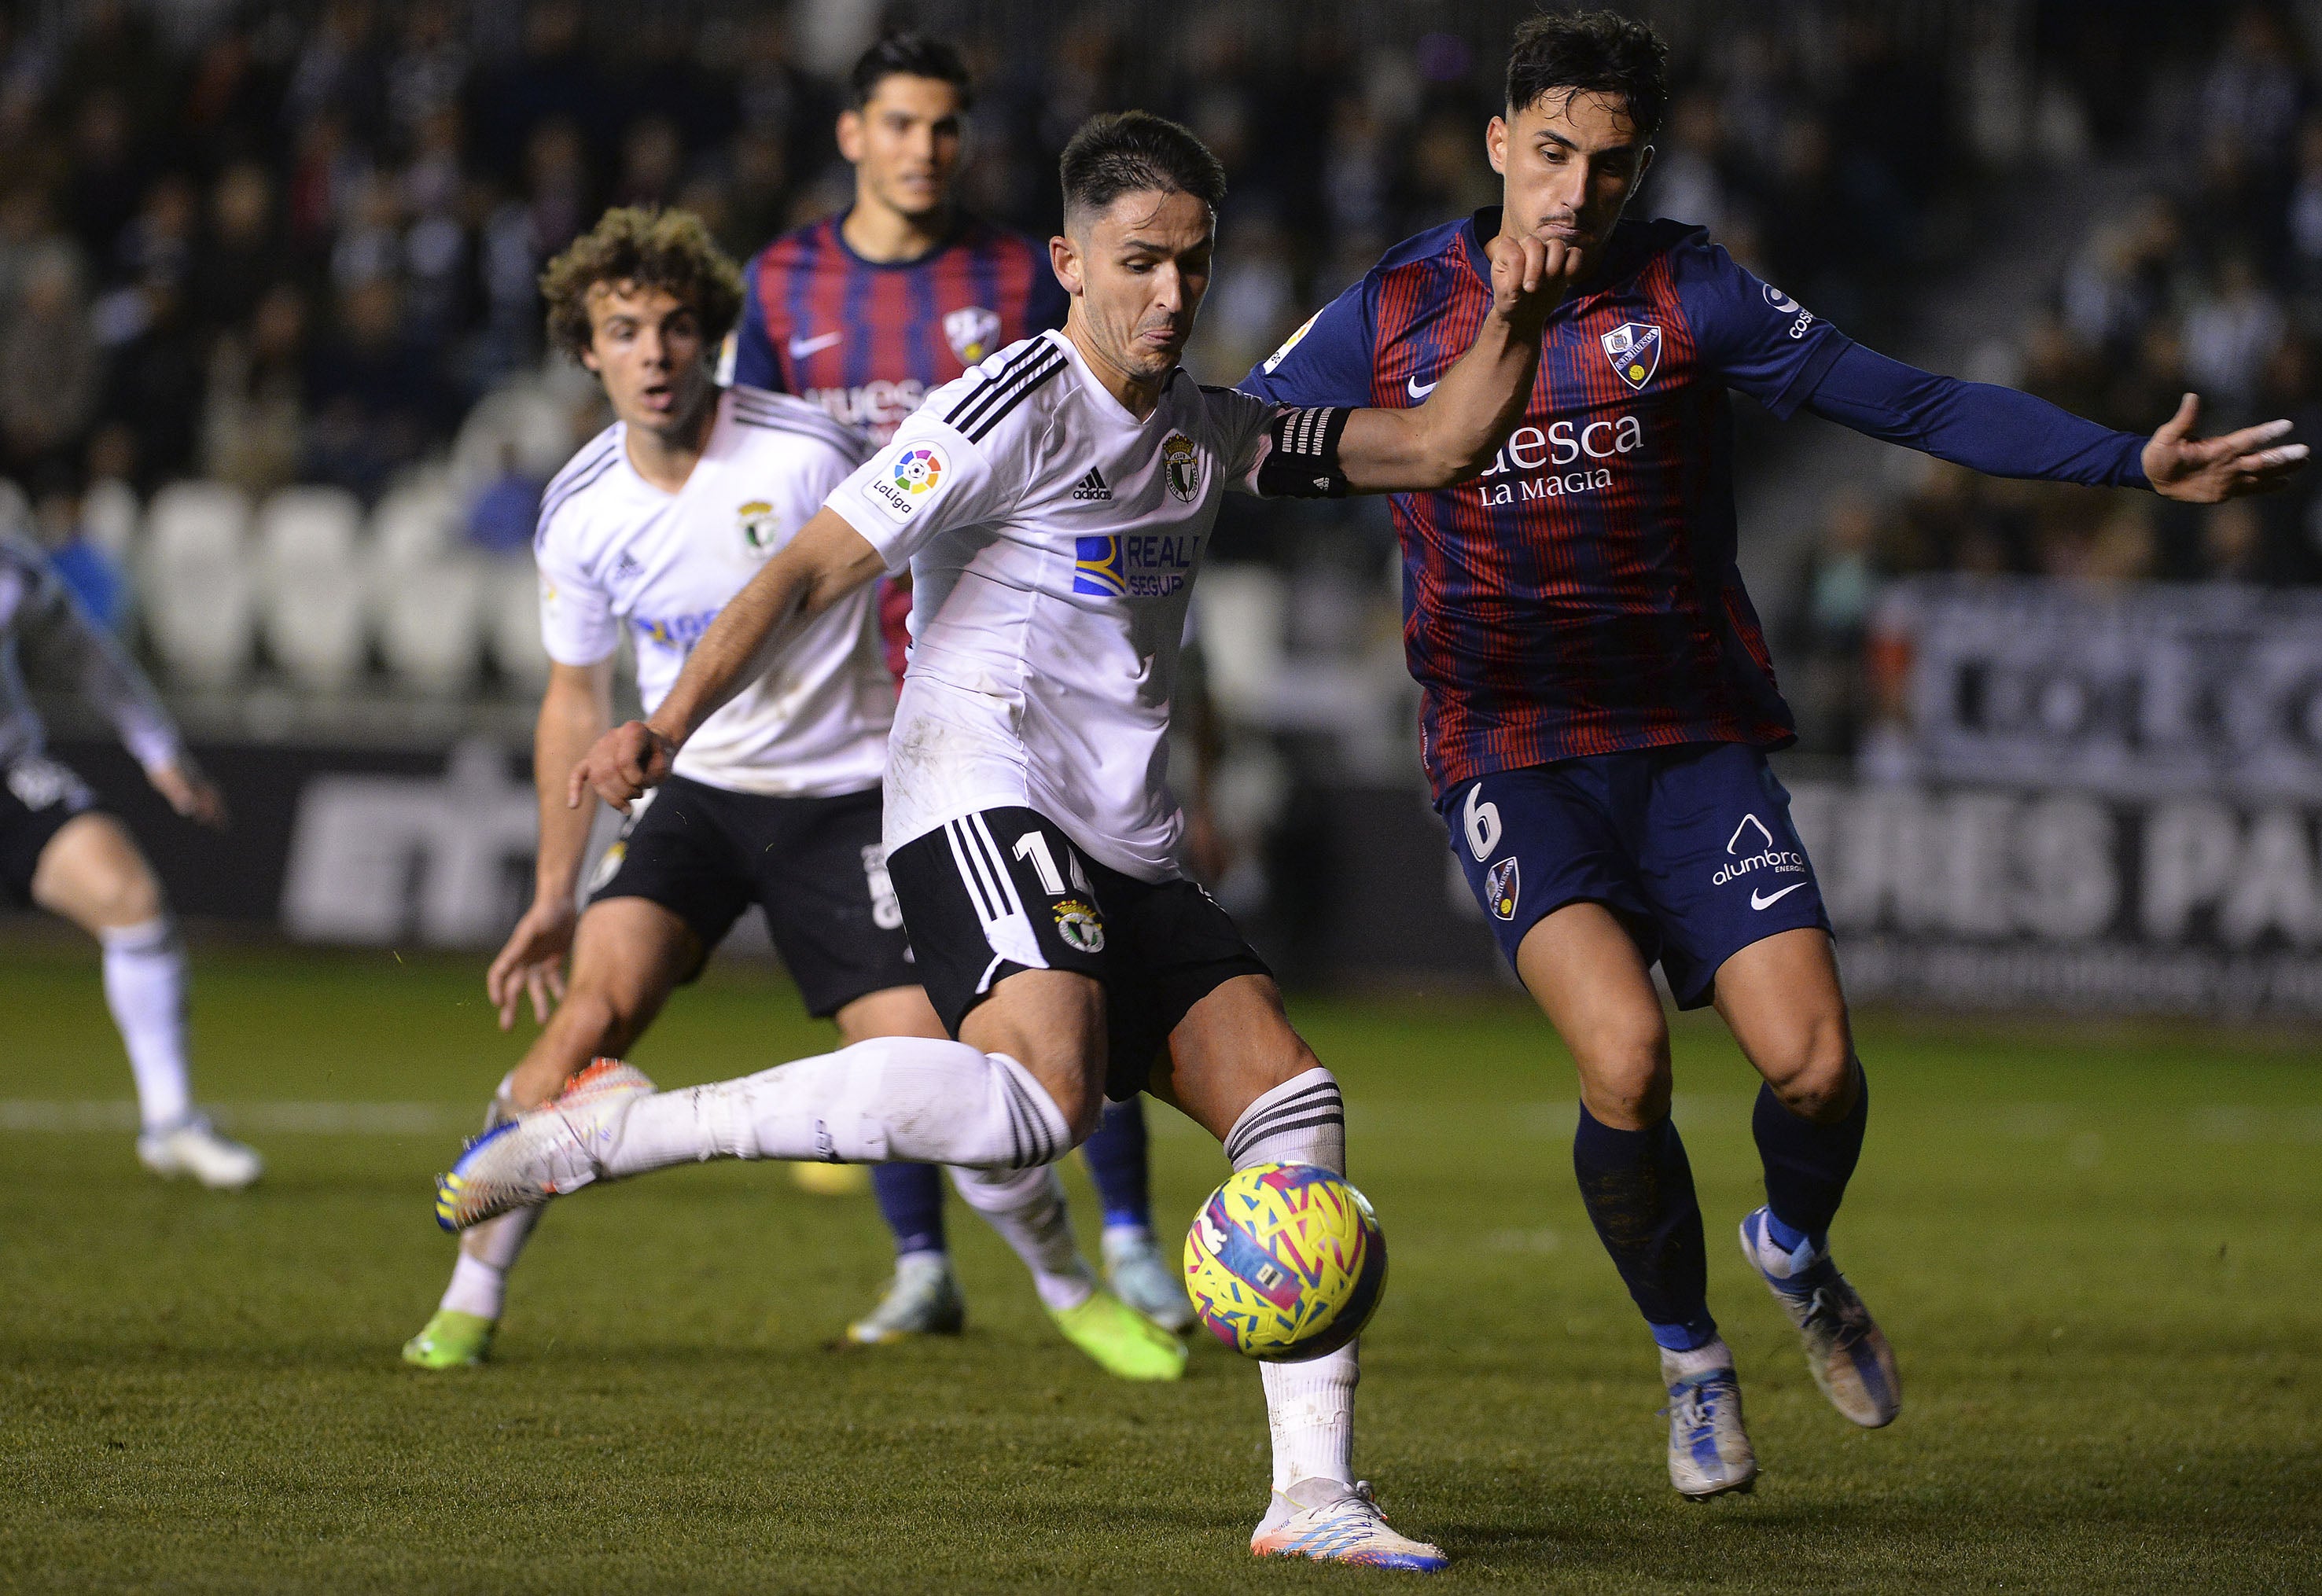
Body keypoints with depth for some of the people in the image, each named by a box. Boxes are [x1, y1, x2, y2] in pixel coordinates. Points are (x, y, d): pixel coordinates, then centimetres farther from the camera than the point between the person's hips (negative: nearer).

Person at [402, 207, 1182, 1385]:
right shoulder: (578, 514, -5)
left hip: (845, 792, -2)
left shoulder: (807, 456, -18)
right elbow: (577, 700, 10)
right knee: (597, 1001, -21)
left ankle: (1070, 1287, 15)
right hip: (697, 791, 2)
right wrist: (554, 893, 12)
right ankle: (469, 1301, -10)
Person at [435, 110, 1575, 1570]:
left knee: (1291, 1097, -5)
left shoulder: (1212, 432, 18)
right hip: (984, 798, -8)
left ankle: (1315, 1493, -2)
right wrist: (673, 723, -21)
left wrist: (1514, 326, 3)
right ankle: (616, 1132, -27)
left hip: (1123, 848, 8)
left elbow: (1436, 447, 22)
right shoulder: (1016, 408, -5)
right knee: (1036, 1097, -32)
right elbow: (815, 570, -9)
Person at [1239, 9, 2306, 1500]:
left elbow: (1919, 404, -6)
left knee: (1813, 1064, -14)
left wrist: (2136, 463, -13)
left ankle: (1798, 1255, 24)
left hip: (1695, 744, 1)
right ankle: (1692, 1363, 5)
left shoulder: (1690, 295, -4)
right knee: (1623, 1055, -23)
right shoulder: (1396, 312, -2)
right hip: (1513, 758, -1)